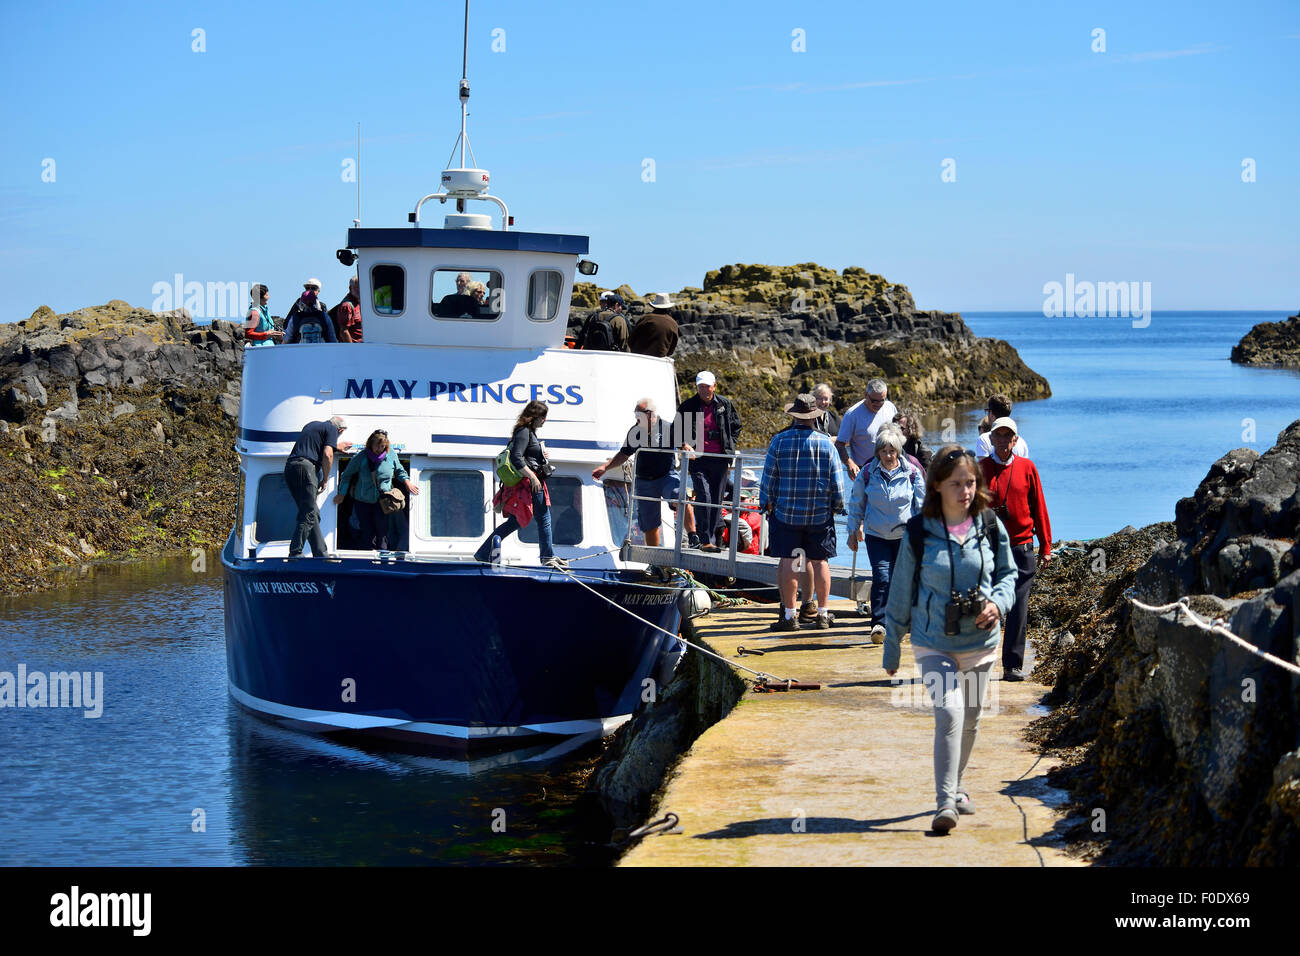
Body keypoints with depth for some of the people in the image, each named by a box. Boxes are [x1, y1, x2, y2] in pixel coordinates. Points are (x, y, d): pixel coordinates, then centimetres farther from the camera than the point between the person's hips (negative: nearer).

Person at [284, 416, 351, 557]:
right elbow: (327, 454, -9)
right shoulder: (332, 429, 4)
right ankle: (295, 553, -19)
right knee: (309, 514, -10)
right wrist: (325, 480, 0)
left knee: (313, 514, 11)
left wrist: (337, 446, 62)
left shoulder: (311, 425, 30)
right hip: (305, 466, -9)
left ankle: (321, 554, 8)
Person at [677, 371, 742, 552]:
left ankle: (712, 537, 16)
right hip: (698, 459, -2)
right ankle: (706, 540, -13)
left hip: (720, 459, 2)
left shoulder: (725, 405, 6)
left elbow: (736, 427, 18)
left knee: (716, 500, 6)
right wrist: (684, 445, -14)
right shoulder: (687, 406, 2)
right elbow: (678, 430, 5)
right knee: (704, 497, -13)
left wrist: (730, 447, 7)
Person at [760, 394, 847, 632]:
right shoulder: (826, 443, -2)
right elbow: (837, 480, 1)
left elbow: (768, 478, 0)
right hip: (820, 514, 1)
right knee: (820, 561, 8)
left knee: (788, 562, 1)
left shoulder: (779, 441, -4)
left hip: (786, 513, -1)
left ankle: (789, 614, 1)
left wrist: (767, 504, 12)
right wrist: (837, 506, 14)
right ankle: (823, 614, 13)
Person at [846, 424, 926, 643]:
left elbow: (921, 505, 6)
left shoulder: (912, 473, -3)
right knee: (881, 577, -16)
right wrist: (853, 531, 11)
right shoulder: (867, 473, -3)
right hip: (876, 536, -1)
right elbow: (856, 504, 8)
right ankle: (878, 624, -19)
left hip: (905, 536, 1)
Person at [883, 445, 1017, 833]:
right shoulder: (919, 533, -7)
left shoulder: (991, 527, -1)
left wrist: (998, 602, -11)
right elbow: (901, 594, 1)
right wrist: (891, 650, 6)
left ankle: (955, 787, 37)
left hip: (980, 642, 3)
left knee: (970, 720, 14)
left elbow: (1008, 573, 12)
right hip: (934, 643, -3)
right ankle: (945, 802, -19)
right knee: (949, 712, -20)